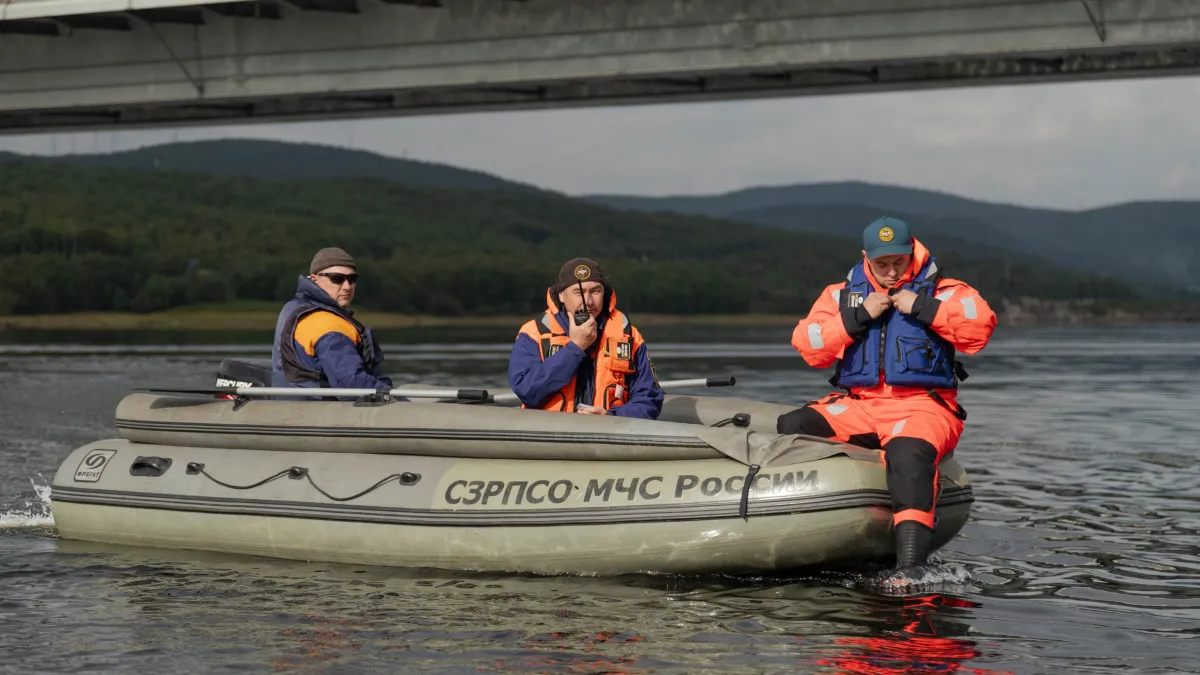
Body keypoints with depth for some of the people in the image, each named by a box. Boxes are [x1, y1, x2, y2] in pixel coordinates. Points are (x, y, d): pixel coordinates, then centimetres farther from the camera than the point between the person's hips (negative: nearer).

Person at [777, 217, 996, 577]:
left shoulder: (942, 291, 8)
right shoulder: (841, 294, 17)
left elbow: (981, 325, -11)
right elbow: (807, 346, 5)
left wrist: (922, 307, -12)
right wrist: (859, 316, -4)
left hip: (922, 406, -5)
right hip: (858, 406, 5)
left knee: (908, 453, -38)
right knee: (791, 428, -19)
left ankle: (909, 569, -46)